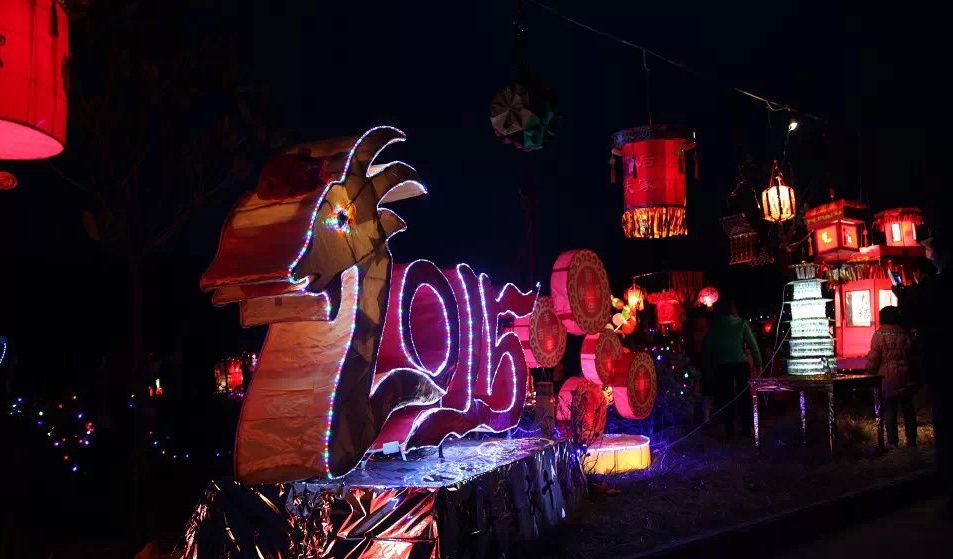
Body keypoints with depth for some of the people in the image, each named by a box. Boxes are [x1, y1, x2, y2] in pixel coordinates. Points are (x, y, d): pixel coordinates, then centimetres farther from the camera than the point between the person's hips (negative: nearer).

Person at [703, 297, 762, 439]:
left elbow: (708, 348, 0)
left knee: (726, 397, 8)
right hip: (741, 364, 0)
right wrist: (758, 363, 2)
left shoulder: (714, 326, -2)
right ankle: (746, 428, 13)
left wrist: (709, 367, 7)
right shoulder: (741, 324, -4)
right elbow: (752, 344, -3)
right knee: (744, 395, 10)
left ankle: (729, 430, 10)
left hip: (722, 367, 0)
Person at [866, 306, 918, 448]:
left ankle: (892, 441, 2)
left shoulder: (879, 335, -10)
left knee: (889, 409, 2)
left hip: (887, 378, -3)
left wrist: (869, 373, 2)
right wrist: (913, 375, 16)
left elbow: (873, 358, -11)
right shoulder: (905, 334, 1)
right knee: (908, 409, 12)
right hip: (906, 378, 3)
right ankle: (911, 440, 16)